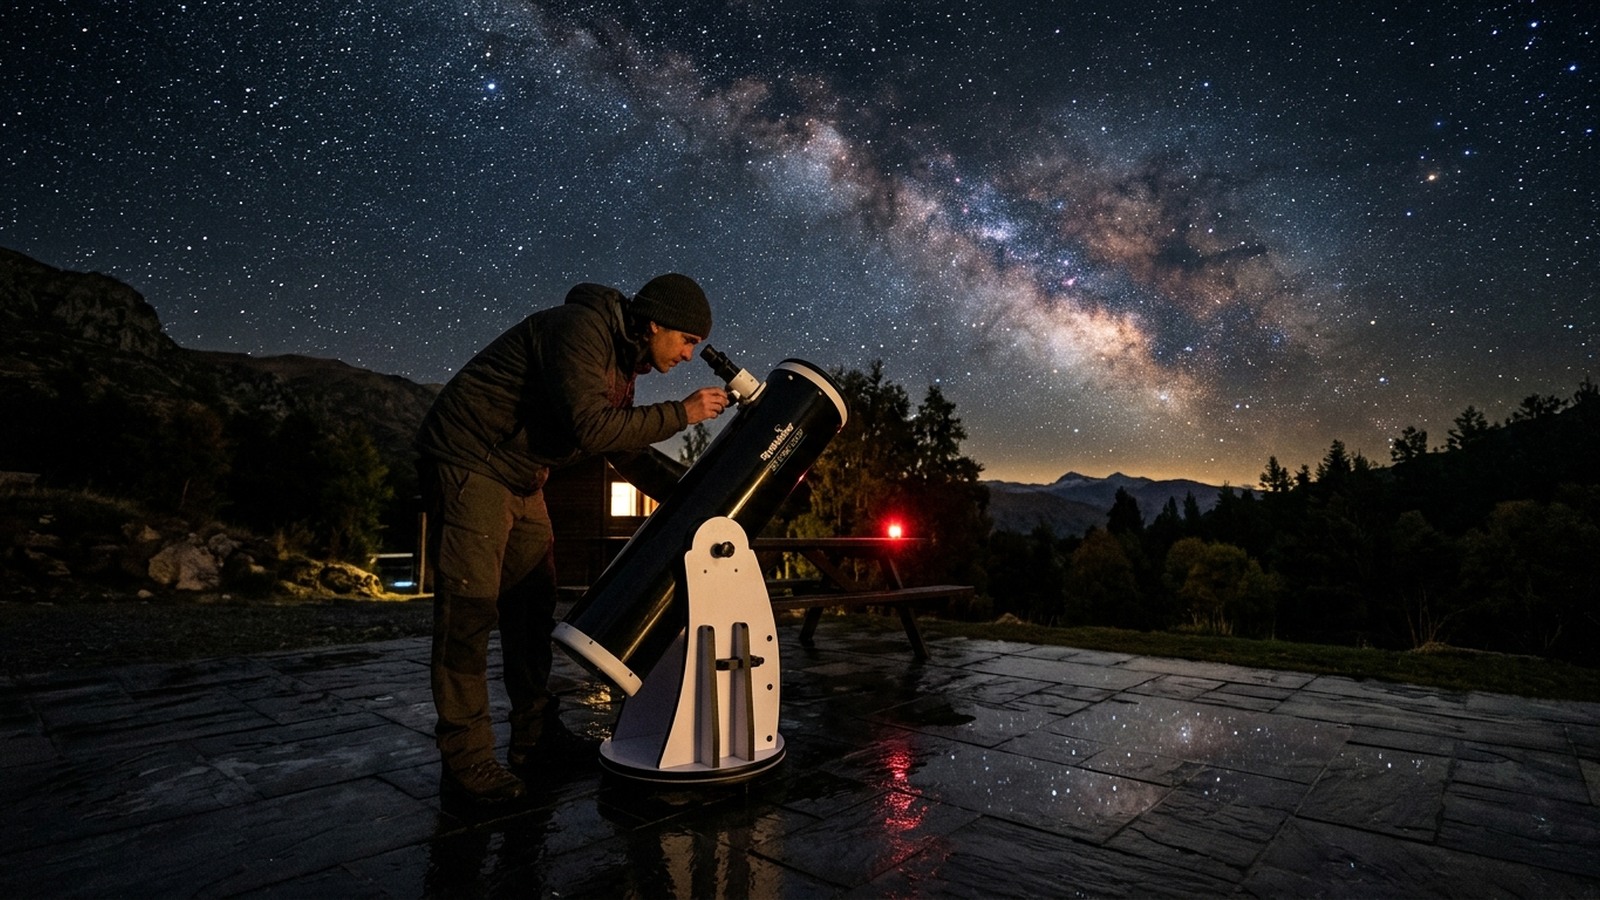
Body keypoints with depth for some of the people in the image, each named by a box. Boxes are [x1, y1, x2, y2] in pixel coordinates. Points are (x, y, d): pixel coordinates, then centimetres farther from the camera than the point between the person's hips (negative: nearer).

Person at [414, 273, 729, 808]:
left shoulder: (621, 363, 10)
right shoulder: (579, 329, -20)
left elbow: (628, 453, 12)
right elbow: (589, 427, -30)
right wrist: (680, 414, -22)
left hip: (521, 480, 10)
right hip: (468, 463, -10)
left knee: (532, 604, 10)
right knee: (469, 609, -10)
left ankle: (536, 738, 20)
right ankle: (466, 764, -3)